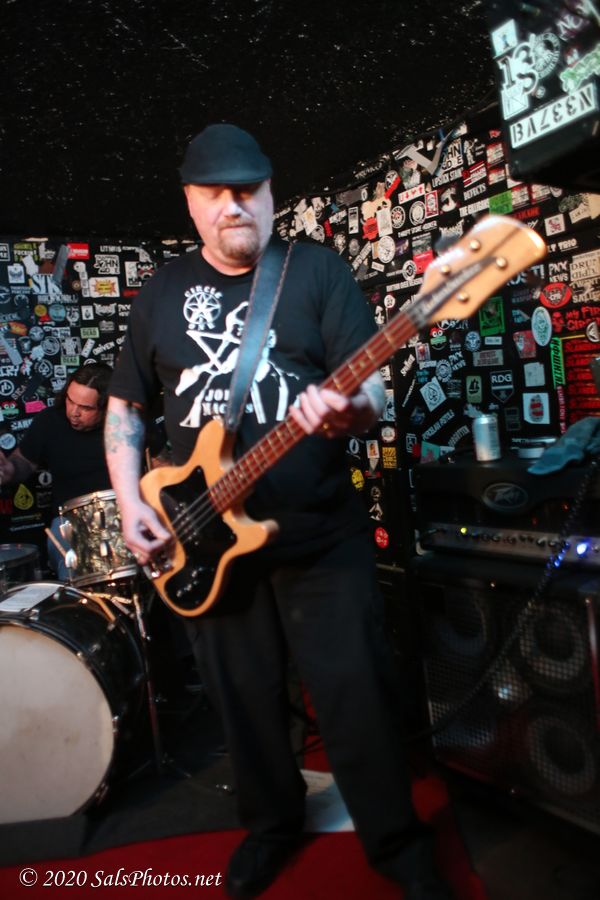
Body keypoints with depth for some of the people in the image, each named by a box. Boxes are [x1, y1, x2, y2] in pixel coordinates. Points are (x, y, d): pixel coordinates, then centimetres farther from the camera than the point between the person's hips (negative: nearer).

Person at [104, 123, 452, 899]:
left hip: (324, 536, -2)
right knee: (245, 699, 16)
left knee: (356, 697, 3)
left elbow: (370, 389, -8)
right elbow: (122, 406, 14)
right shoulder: (162, 291, 9)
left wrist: (349, 410, -32)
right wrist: (131, 504, 1)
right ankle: (272, 822, 42)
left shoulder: (319, 270, 0)